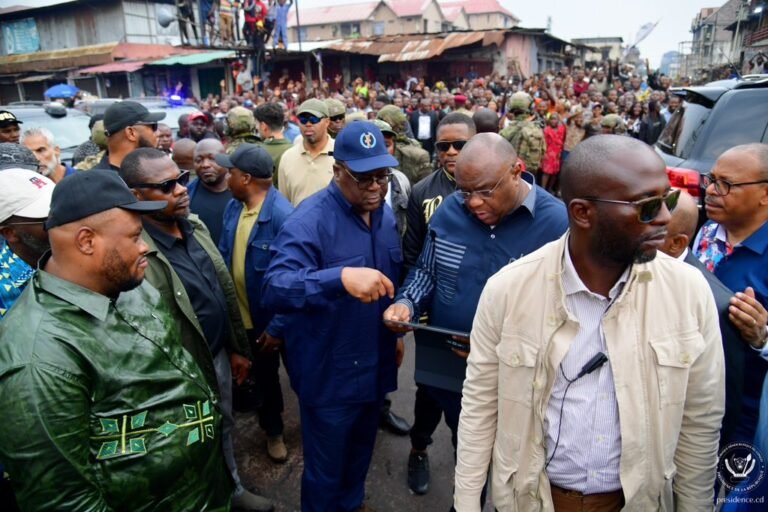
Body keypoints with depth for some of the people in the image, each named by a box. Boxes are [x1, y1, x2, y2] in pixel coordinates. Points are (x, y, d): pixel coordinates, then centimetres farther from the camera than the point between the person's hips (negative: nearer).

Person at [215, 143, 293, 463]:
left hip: (274, 318, -6)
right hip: (243, 314, 7)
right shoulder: (233, 207, -3)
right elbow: (224, 257, 5)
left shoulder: (282, 215, -27)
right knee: (262, 376, 25)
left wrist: (278, 326, -20)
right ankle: (273, 429, 49)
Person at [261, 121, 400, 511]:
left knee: (360, 458, 28)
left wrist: (396, 332, 16)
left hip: (375, 367, 7)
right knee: (325, 472, 13)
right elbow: (274, 288, -35)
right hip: (329, 374, -7)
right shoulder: (310, 220, -22)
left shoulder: (385, 215, 2)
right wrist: (340, 277, -49)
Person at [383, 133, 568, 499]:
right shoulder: (449, 210, -8)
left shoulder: (555, 222, -19)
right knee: (427, 412, 31)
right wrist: (406, 303, -15)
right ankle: (417, 451, 66)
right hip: (439, 355, 3)